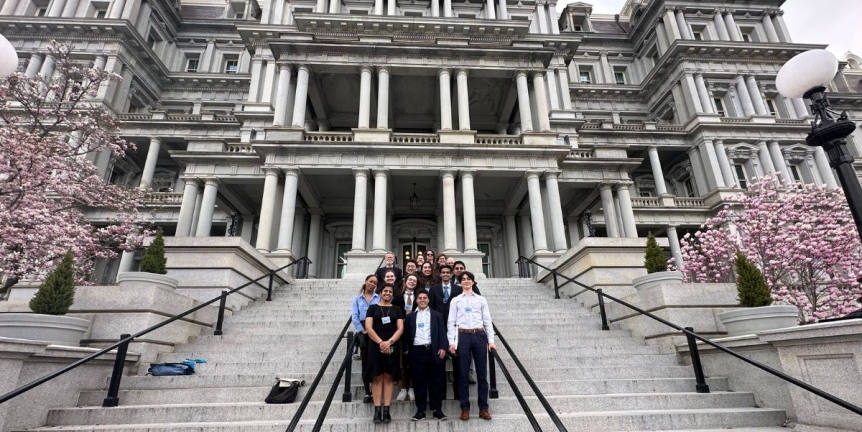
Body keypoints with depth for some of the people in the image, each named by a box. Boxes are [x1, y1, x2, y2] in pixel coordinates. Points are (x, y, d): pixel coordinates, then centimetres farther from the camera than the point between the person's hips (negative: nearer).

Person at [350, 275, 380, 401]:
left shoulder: (379, 298, 8)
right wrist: (361, 330, -8)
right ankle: (367, 391, 11)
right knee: (365, 360, 5)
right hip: (363, 331, 1)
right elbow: (354, 316, 2)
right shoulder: (357, 298, 11)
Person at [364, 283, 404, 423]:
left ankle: (386, 410, 5)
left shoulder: (396, 310, 11)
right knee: (377, 377, 0)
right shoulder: (373, 308, 7)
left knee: (388, 377, 2)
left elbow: (400, 328, 2)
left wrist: (389, 342, -14)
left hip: (391, 347, 1)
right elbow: (368, 327, -3)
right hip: (375, 346, -1)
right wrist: (380, 342, -15)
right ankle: (377, 410, 4)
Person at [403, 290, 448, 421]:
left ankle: (437, 409, 14)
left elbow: (442, 332, 3)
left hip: (433, 351, -1)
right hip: (417, 352, 1)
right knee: (419, 382, 5)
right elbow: (406, 334, 11)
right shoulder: (410, 317, 13)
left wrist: (442, 348, -8)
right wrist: (406, 349, 2)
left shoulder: (437, 315, 10)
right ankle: (420, 410, 14)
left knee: (435, 382, 4)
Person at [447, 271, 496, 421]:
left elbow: (487, 321, 9)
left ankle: (483, 408, 14)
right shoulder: (455, 300, 8)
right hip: (463, 336, -1)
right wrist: (451, 342, -5)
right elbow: (451, 322, 4)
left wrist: (491, 340, 1)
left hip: (479, 336, 1)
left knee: (482, 373, 5)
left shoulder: (481, 300, 11)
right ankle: (465, 408, 13)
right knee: (463, 373, 3)